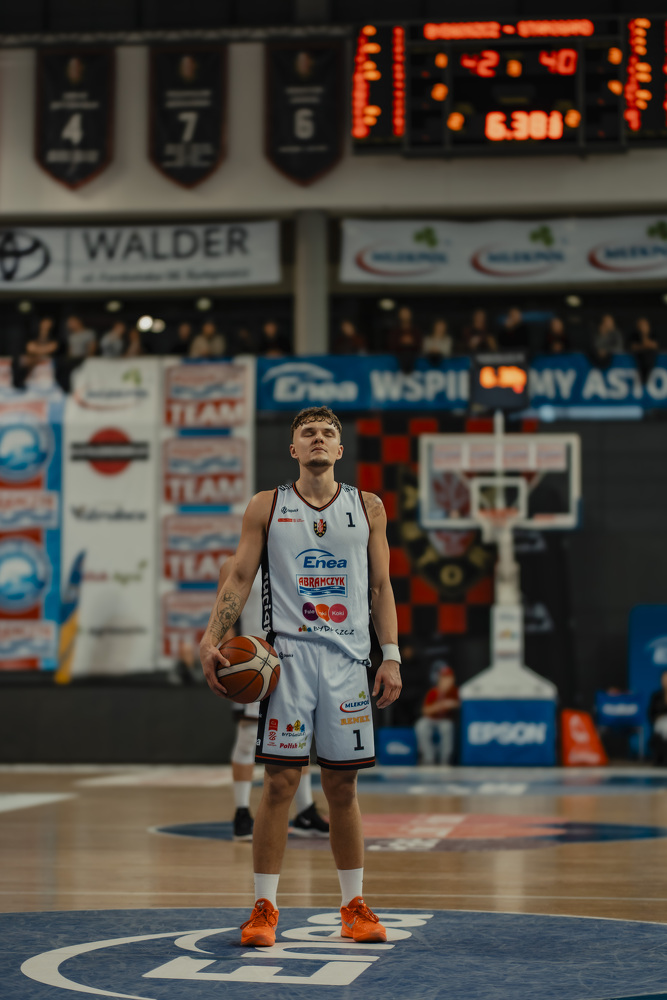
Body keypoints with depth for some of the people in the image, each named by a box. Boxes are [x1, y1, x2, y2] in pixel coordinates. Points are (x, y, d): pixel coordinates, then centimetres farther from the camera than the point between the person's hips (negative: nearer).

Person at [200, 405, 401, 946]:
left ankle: (355, 906, 16)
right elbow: (239, 579, 4)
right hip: (288, 654, -2)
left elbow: (381, 587, 11)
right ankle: (264, 909, 2)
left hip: (348, 658, 2)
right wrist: (212, 640, -8)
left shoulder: (368, 508, 10)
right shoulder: (266, 507, 6)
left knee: (343, 784, 6)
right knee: (281, 781, -5)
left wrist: (391, 656, 3)